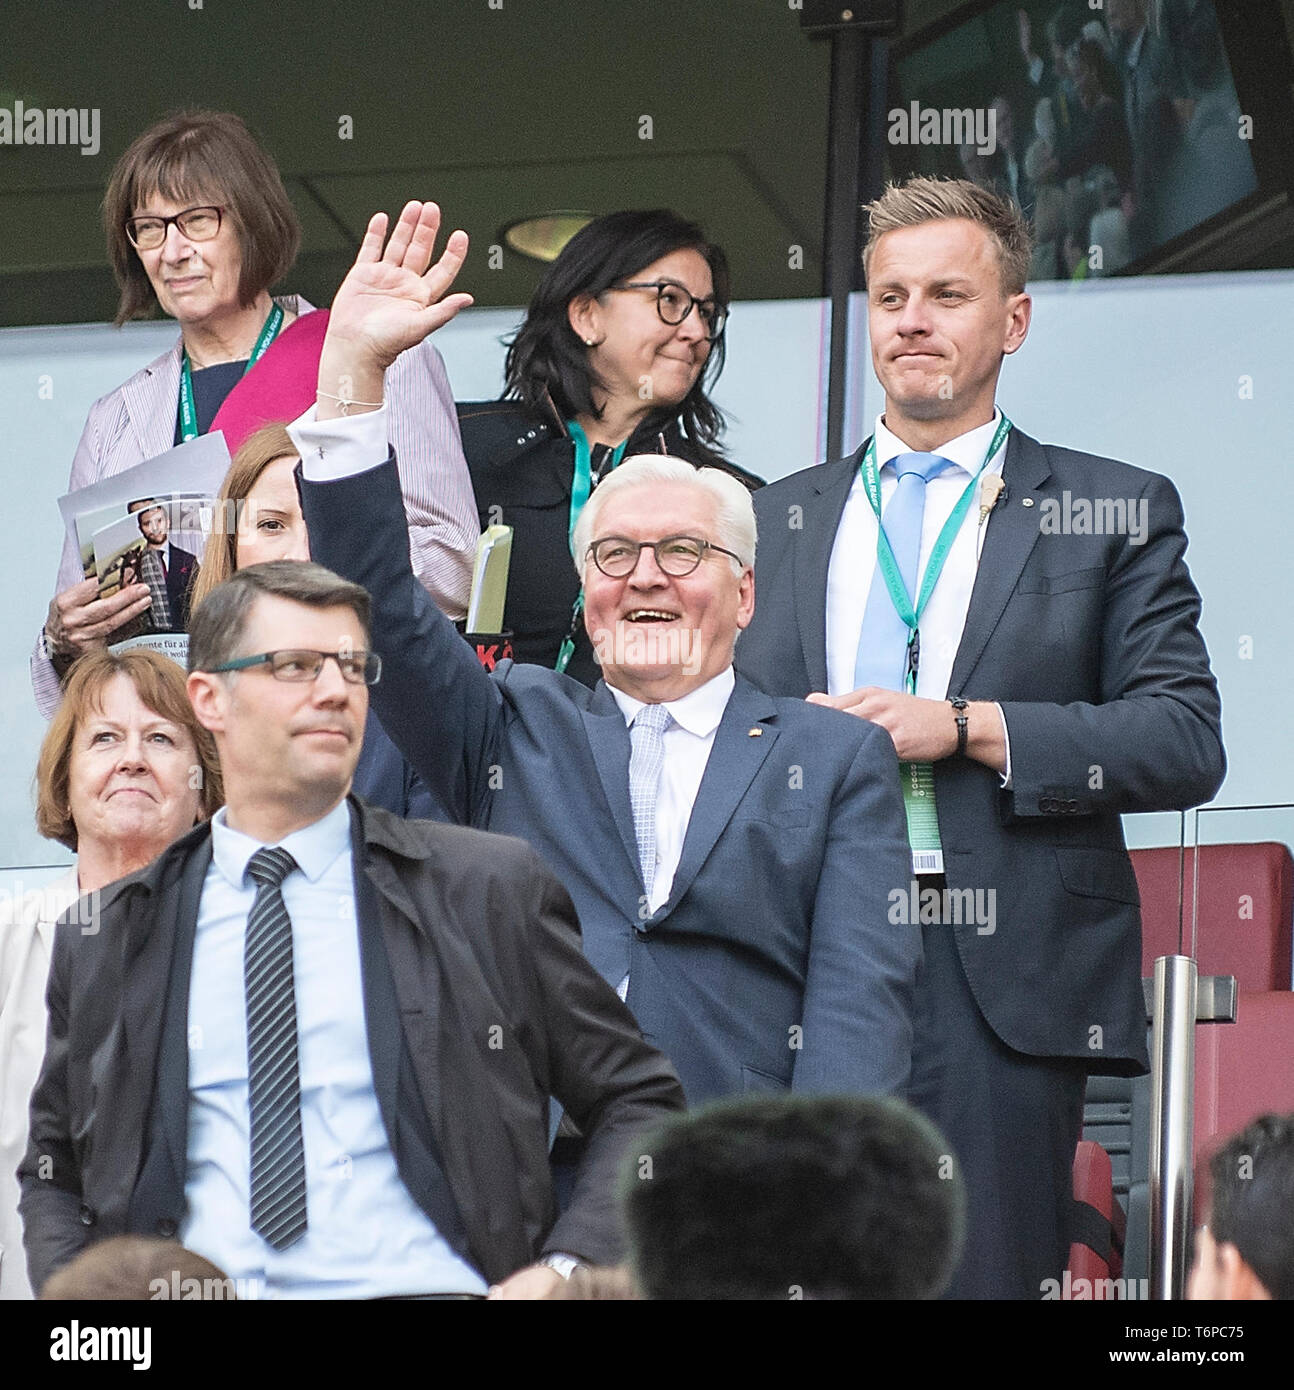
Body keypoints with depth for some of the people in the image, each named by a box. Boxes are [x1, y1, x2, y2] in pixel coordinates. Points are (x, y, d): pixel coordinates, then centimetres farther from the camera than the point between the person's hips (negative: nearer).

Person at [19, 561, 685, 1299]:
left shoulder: (493, 889, 12)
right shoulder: (104, 938, 18)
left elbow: (638, 1102, 15)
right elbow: (55, 1174, 27)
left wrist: (567, 1268, -2)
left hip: (425, 1290, -2)